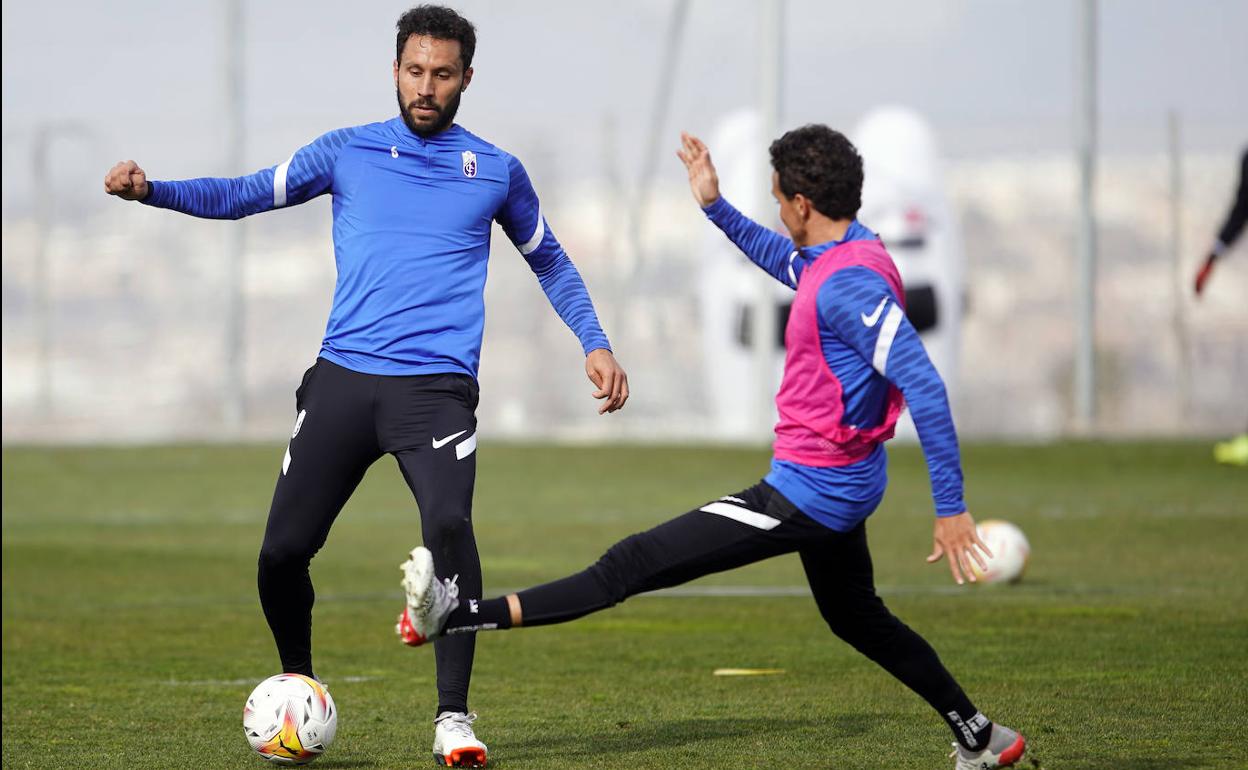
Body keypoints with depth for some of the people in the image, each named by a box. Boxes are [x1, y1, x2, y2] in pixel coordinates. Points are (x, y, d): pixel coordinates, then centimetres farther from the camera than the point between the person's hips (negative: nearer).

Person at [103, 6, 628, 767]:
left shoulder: (496, 170, 10)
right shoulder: (349, 152, 10)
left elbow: (550, 262, 24)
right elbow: (247, 194, 7)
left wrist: (596, 344, 14)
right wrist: (151, 189, -7)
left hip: (438, 387, -2)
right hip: (343, 380, 2)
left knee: (449, 527, -25)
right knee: (283, 548, -3)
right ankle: (297, 683, 26)